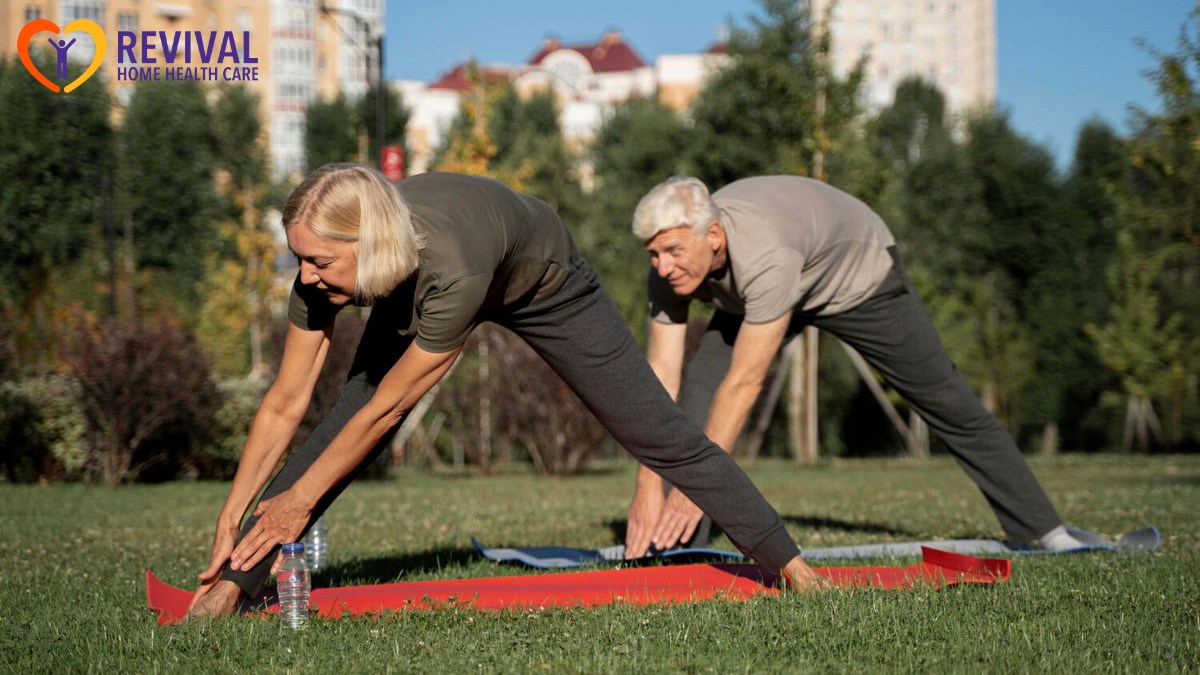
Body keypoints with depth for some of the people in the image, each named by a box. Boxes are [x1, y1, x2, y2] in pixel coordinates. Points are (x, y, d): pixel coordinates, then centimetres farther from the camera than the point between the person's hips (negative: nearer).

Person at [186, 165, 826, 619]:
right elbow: (283, 405, -21)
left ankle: (789, 565, 14)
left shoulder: (451, 269, -48)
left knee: (659, 435, 1)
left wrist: (299, 499, -26)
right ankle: (233, 581, -6)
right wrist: (231, 515, -19)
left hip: (544, 283, -4)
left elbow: (384, 408, -36)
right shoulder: (321, 274, -32)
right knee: (339, 432, -13)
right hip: (419, 291, 4)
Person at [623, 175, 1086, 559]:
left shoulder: (765, 258, -47)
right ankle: (675, 548, -10)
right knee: (697, 395, -15)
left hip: (861, 275, -5)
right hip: (766, 292, 5)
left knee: (952, 408, 5)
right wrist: (648, 487, -33)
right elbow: (661, 378, -27)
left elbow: (744, 385, -46)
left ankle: (1042, 529, 21)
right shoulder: (671, 267, -28)